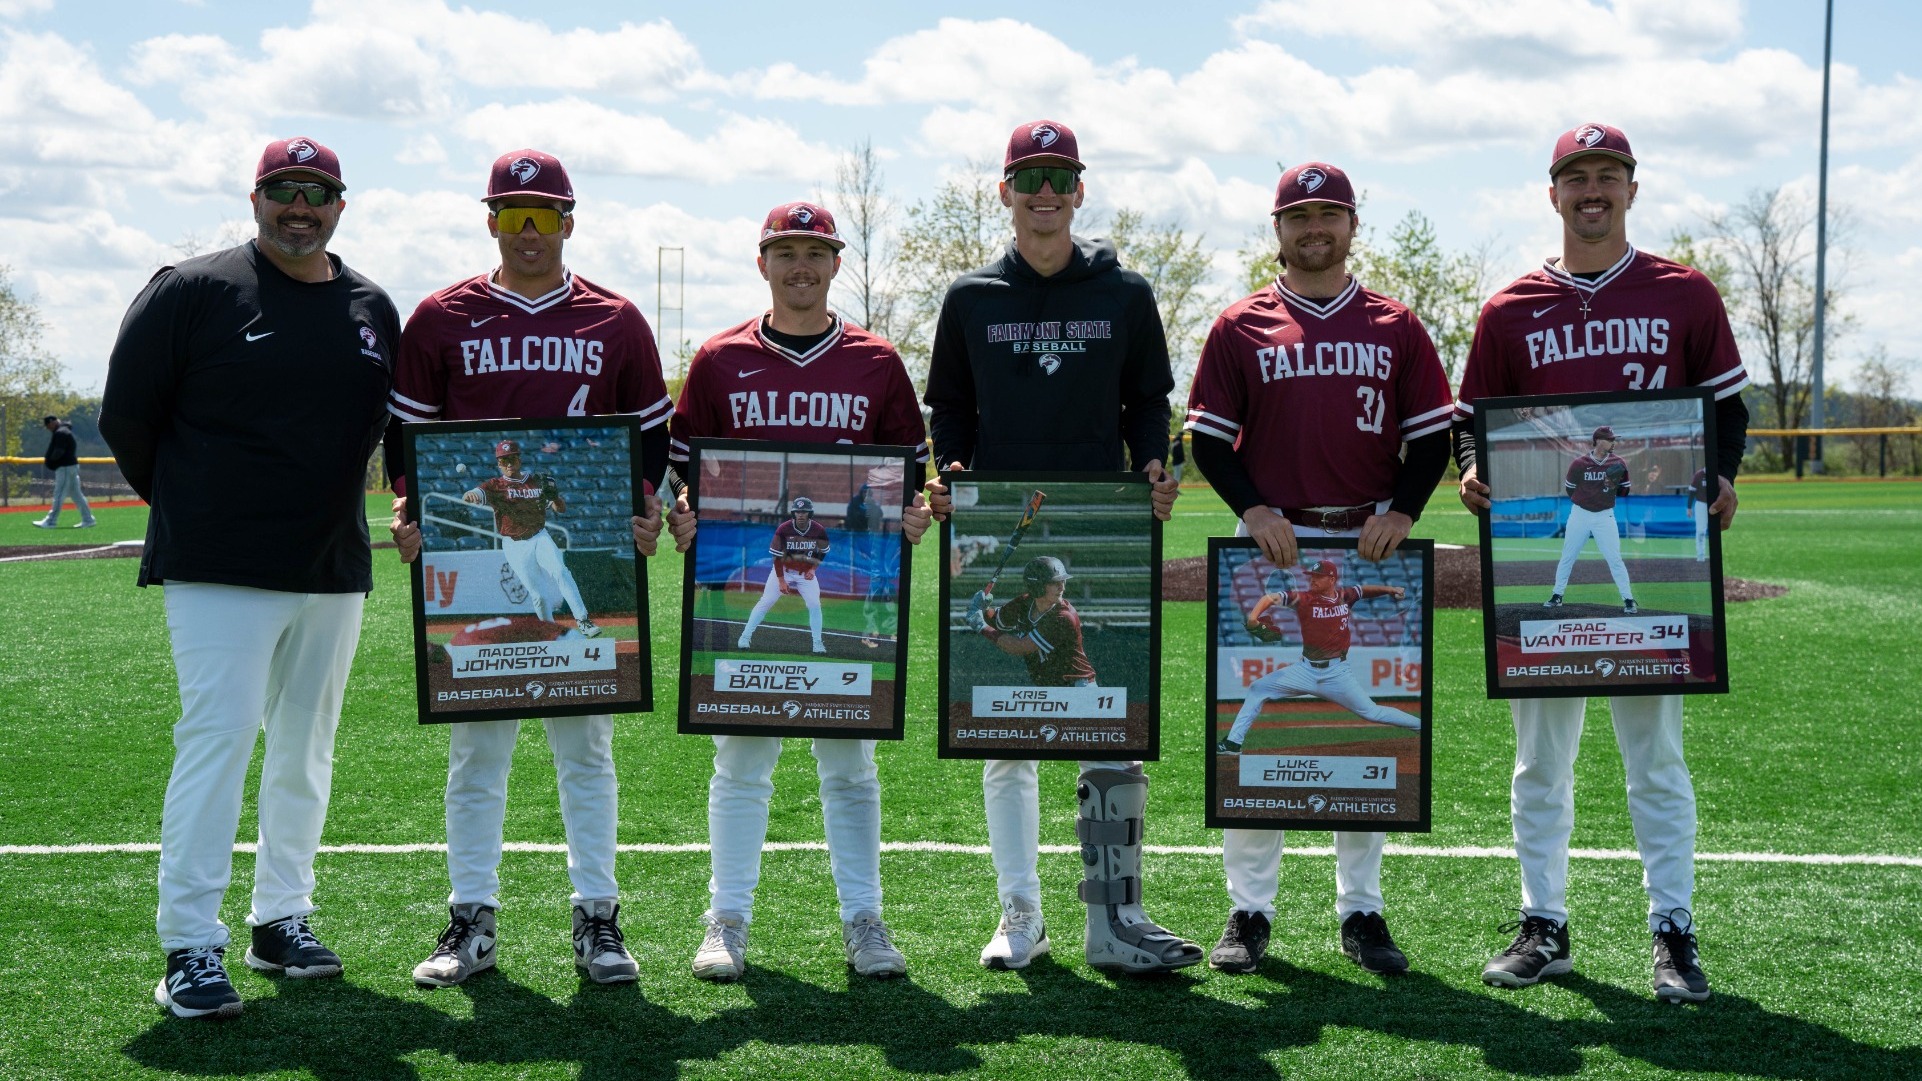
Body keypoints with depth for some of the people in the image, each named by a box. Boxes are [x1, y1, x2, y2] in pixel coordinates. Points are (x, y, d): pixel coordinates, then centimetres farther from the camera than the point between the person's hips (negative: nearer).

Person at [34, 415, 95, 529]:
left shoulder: (61, 433, -15)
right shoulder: (64, 430, 18)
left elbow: (58, 452, -21)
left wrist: (50, 462, -6)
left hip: (65, 468, -10)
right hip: (72, 465, 10)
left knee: (59, 495, -7)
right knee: (76, 494, 10)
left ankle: (51, 521, -5)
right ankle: (88, 520, 10)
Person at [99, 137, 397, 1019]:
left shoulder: (372, 310, 11)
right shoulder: (193, 291, -4)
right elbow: (126, 415, 0)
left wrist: (368, 507, 11)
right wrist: (189, 509, 7)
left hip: (334, 570, 5)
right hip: (219, 571, -5)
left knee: (307, 746, 11)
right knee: (217, 737, -11)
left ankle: (282, 918, 24)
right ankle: (191, 947, -5)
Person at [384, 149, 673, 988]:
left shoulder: (616, 321, 9)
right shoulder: (443, 318, 8)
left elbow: (652, 432, 13)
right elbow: (405, 430, 11)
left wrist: (643, 509, -4)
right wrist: (408, 512, -5)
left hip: (583, 555, 0)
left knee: (586, 740, 3)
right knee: (475, 744, 4)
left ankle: (597, 918, 11)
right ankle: (472, 920, 12)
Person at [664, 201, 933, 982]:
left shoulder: (876, 362, 8)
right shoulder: (720, 360, 7)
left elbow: (912, 471, 11)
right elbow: (682, 467, 9)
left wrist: (913, 516, -9)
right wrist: (681, 518, -11)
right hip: (743, 582, 0)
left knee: (850, 760, 6)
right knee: (741, 758, 4)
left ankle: (863, 922, 13)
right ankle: (727, 923, 11)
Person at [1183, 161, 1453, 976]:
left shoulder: (1394, 327, 9)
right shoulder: (1240, 327, 6)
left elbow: (1431, 434, 8)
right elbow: (1208, 437, 4)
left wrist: (1403, 511, -8)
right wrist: (1251, 508, -12)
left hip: (1371, 546, 1)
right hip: (1272, 544, -1)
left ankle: (1361, 910, 13)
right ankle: (1249, 909, 8)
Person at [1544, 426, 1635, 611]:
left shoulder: (1617, 464, -4)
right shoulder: (1579, 464, -8)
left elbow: (1624, 491, 2)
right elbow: (1570, 489, 5)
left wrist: (1614, 487, -18)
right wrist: (1584, 498, -6)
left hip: (1605, 516, 0)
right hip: (1580, 514, 0)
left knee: (1614, 559, -6)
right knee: (1567, 557, 8)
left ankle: (1628, 600, 1)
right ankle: (1556, 596, 20)